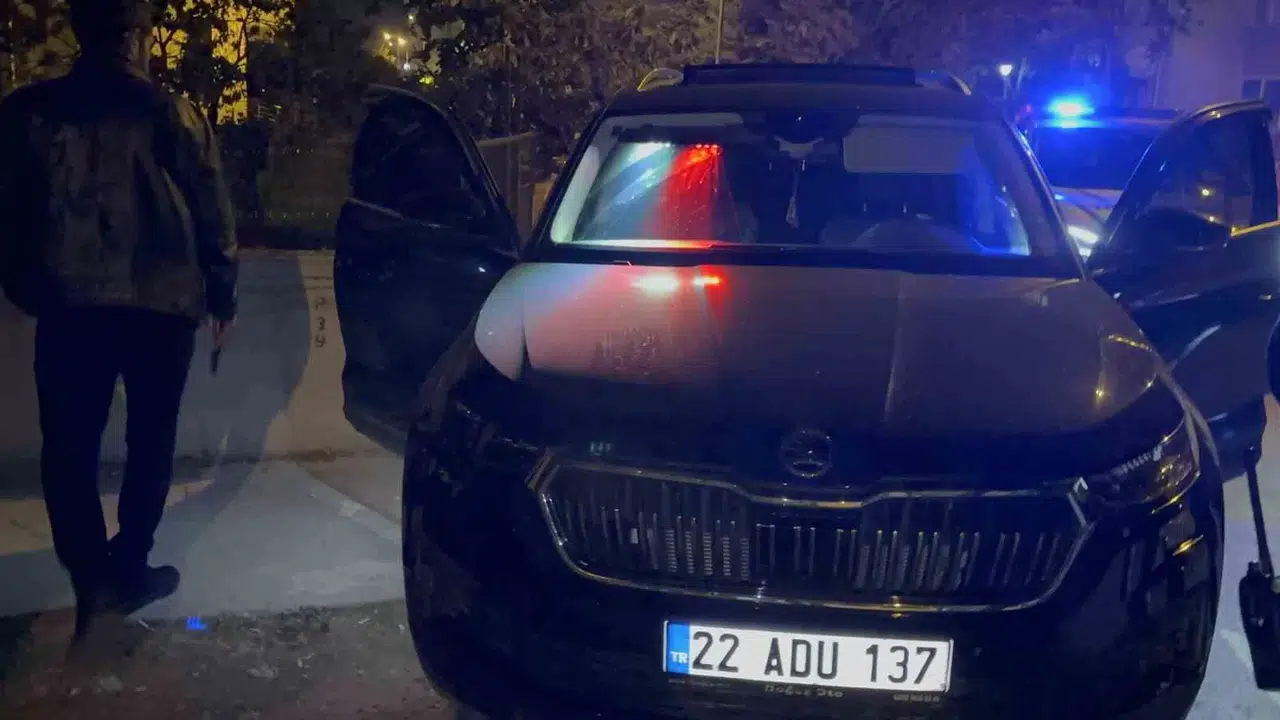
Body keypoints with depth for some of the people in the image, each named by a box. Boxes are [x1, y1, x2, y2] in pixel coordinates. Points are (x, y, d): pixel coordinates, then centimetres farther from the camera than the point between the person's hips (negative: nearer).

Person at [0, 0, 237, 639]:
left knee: (69, 446, 8)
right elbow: (213, 214, -1)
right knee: (150, 443, 13)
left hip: (68, 304, 1)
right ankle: (128, 570, 18)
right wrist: (222, 296, 10)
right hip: (162, 305, -1)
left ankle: (90, 577, 2)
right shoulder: (171, 114, -4)